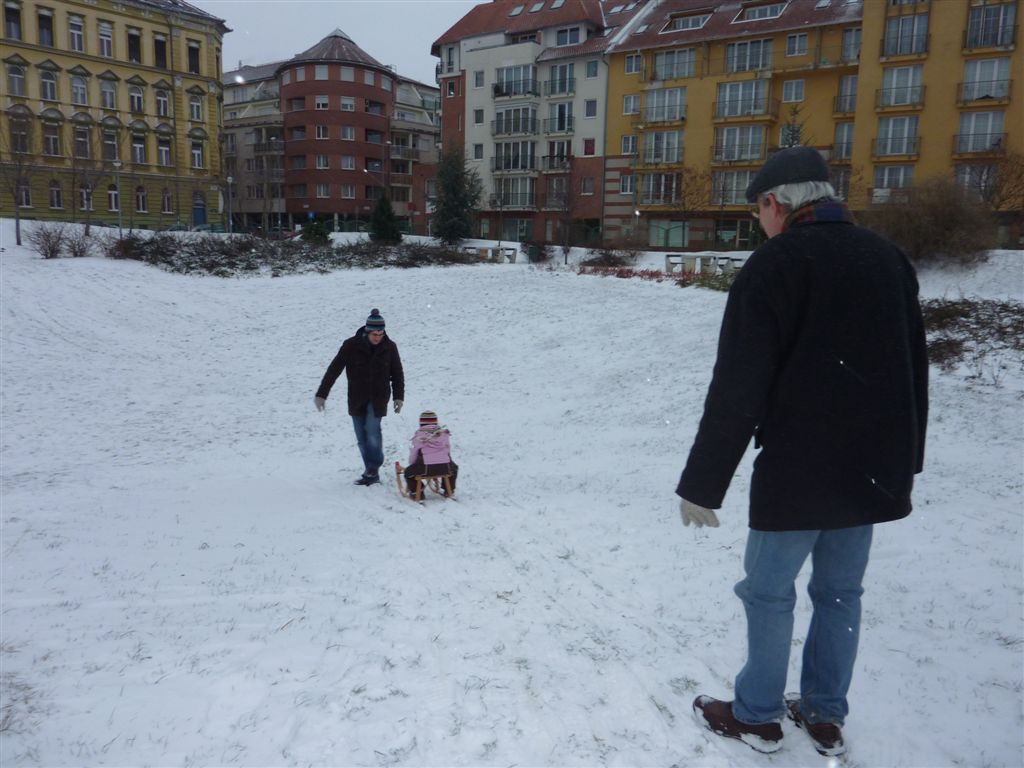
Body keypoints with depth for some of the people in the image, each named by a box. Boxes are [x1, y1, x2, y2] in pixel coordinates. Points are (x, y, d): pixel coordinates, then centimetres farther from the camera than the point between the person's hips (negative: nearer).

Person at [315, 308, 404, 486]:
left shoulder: (389, 347, -5)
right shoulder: (351, 345, -10)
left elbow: (397, 373, 6)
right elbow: (334, 369, -8)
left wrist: (399, 396, 0)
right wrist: (321, 394, -10)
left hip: (378, 397, -1)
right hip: (357, 398, 1)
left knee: (372, 429, -16)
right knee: (361, 436, 3)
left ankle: (373, 468, 0)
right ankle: (372, 471, 14)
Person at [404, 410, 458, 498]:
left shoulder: (419, 437, 6)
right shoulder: (444, 434, 15)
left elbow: (413, 455, 8)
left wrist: (412, 464, 29)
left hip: (425, 469, -3)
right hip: (445, 468, 3)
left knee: (408, 472, 22)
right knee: (454, 467, 37)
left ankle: (416, 493, 15)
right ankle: (449, 490, 39)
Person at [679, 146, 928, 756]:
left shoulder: (775, 264, -13)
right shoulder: (889, 259, 9)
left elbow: (737, 389, -17)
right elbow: (916, 371, 16)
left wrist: (703, 482, -11)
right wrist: (907, 460, 25)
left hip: (797, 469, -7)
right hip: (875, 467, 7)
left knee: (770, 591, 8)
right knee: (841, 592, 17)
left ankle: (757, 716, 22)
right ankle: (826, 715, 29)